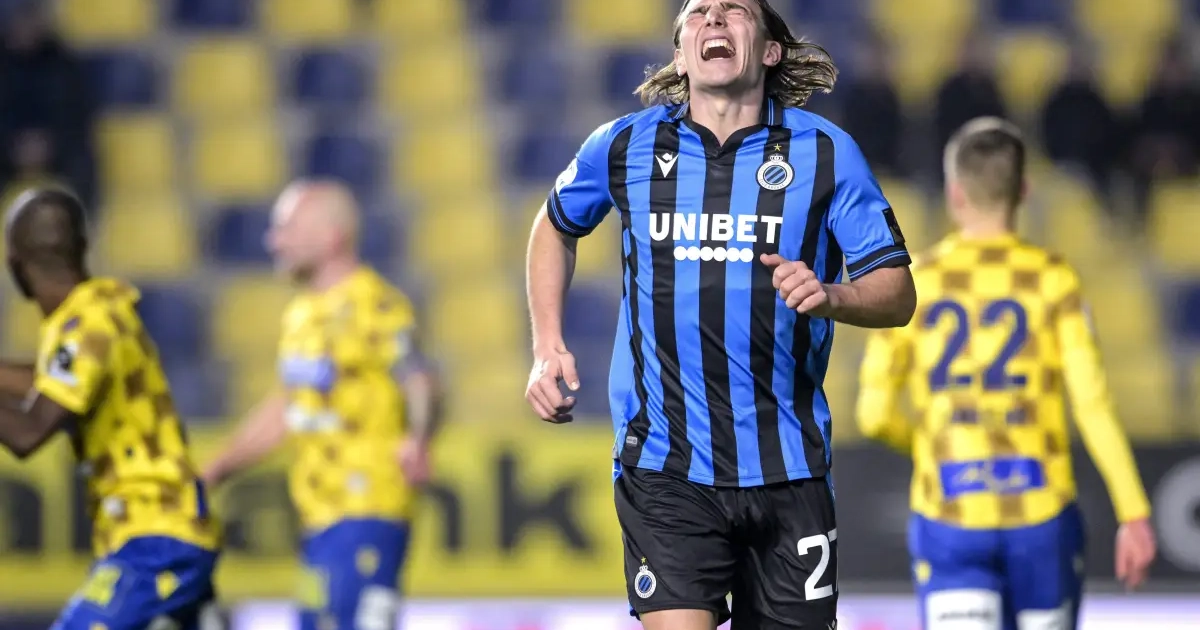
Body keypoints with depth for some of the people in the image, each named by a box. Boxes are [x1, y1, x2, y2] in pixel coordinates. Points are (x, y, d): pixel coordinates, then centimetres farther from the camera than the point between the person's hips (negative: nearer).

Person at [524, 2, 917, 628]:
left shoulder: (825, 151, -1)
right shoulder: (624, 146, 3)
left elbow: (897, 293, 0)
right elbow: (555, 226, 23)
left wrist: (829, 296, -21)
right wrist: (548, 347, 12)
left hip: (788, 472, 1)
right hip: (662, 467, -1)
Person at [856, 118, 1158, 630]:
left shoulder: (912, 283, 2)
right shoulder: (1052, 280, -2)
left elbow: (875, 415, 4)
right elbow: (1092, 404, -10)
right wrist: (1134, 514, -8)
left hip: (948, 517, 0)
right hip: (1040, 514, 0)